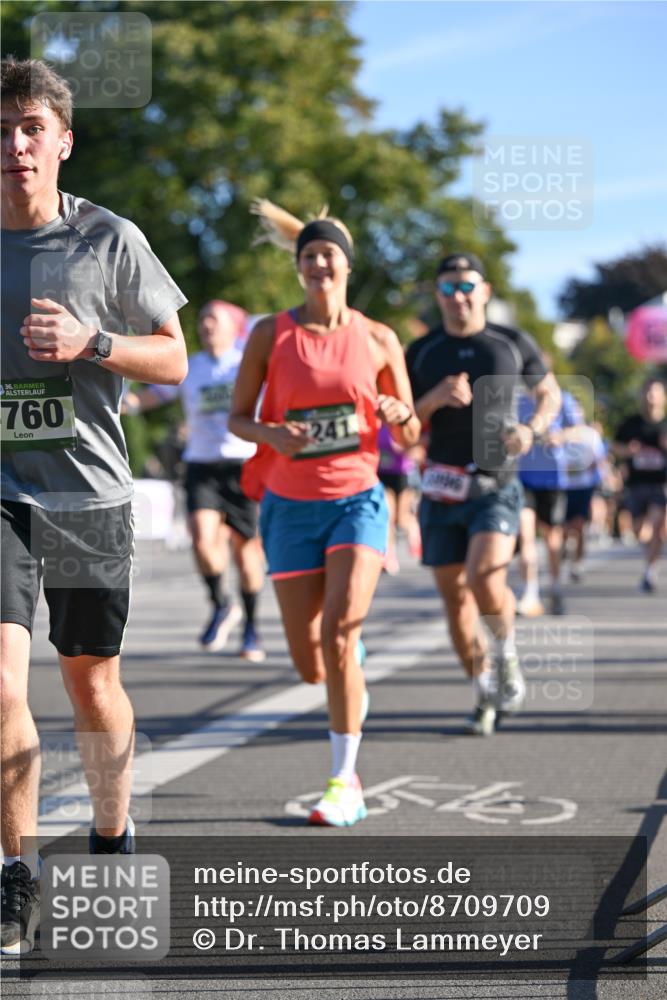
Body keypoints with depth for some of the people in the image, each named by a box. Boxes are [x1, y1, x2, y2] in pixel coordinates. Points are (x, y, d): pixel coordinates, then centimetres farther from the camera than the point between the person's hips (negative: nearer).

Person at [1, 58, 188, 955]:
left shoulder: (110, 240, -2)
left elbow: (173, 359, 2)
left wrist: (90, 342, -14)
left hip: (91, 491, 0)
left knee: (92, 679, 12)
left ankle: (112, 841, 35)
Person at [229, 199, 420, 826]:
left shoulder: (379, 341, 1)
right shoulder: (271, 334, 0)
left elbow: (410, 439, 7)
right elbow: (237, 418, 3)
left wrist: (400, 415, -15)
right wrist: (269, 434, -18)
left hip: (356, 499, -1)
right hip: (291, 507, 1)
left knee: (336, 634, -21)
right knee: (311, 668, 1)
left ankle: (345, 779, -10)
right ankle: (351, 657, 40)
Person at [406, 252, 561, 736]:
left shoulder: (513, 344, 3)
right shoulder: (421, 353, 4)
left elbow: (551, 393, 16)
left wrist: (532, 430, -5)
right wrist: (435, 398, -15)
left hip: (497, 488, -2)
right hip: (442, 491, 2)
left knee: (485, 579, -24)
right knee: (456, 600, 3)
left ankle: (507, 655, 4)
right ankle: (486, 698, 20)